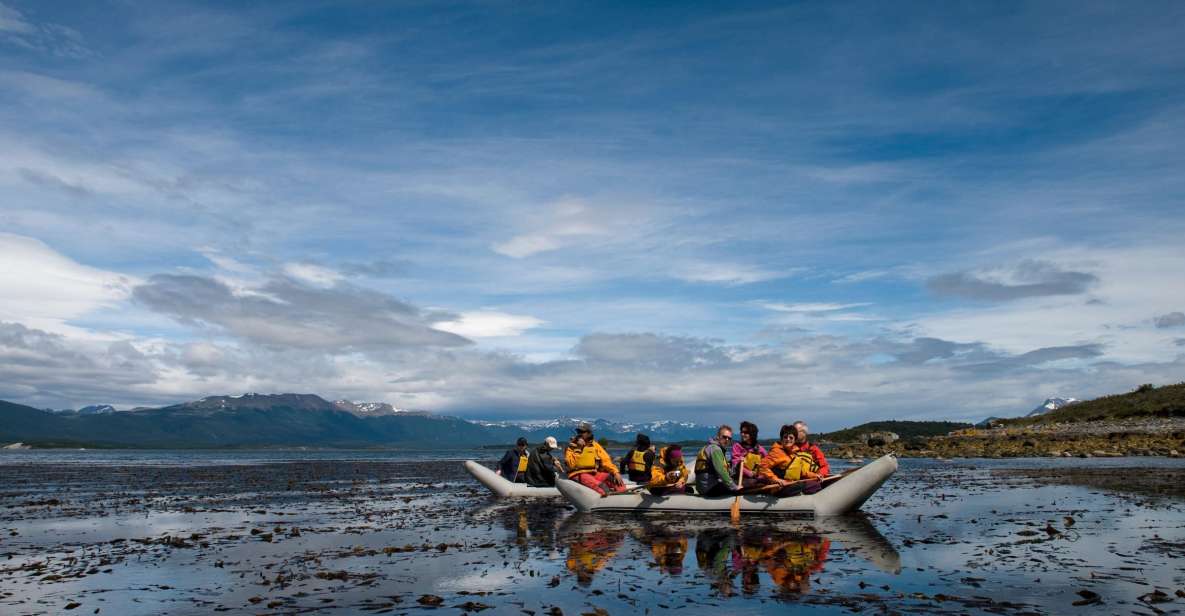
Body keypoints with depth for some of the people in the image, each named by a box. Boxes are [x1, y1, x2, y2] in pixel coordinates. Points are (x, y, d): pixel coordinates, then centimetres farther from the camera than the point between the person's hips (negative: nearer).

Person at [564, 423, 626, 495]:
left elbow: (606, 461, 3)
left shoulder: (595, 445, 13)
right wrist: (578, 449, -12)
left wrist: (616, 472, -12)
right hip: (578, 475, -4)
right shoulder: (571, 447, 5)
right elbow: (571, 465, -11)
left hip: (594, 474, 5)